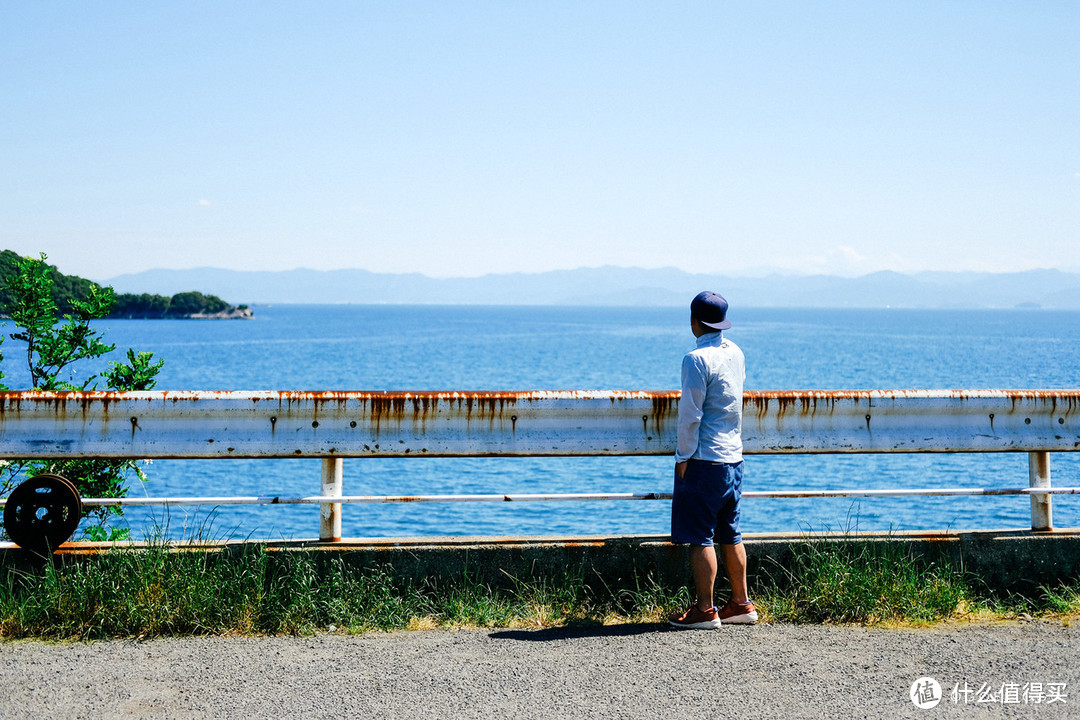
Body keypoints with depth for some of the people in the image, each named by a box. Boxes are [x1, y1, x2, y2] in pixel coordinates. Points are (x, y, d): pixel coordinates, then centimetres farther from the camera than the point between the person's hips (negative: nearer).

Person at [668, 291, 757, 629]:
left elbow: (690, 414, -15)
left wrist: (683, 457, -7)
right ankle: (741, 603, 20)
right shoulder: (736, 353, 9)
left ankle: (705, 610, 1)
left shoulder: (697, 359, -15)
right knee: (730, 533, 15)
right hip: (733, 458, 8)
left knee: (699, 537, -2)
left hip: (704, 460, -8)